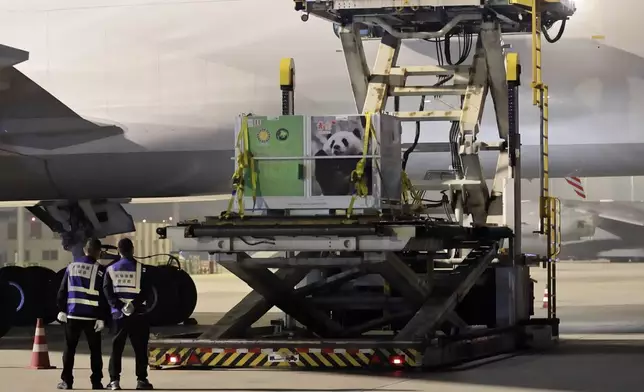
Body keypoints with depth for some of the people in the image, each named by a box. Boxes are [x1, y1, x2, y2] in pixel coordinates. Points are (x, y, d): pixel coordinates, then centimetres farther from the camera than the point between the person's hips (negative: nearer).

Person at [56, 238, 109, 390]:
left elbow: (62, 290, 6)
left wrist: (62, 310, 11)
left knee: (69, 349, 10)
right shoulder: (100, 270, -5)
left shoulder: (72, 266, 5)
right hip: (91, 316, -2)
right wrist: (102, 318, -4)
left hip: (73, 315, 2)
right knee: (95, 350, 6)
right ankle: (96, 382, 3)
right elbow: (102, 296, -6)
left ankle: (66, 380, 7)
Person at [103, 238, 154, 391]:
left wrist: (120, 305, -10)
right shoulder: (140, 268, -2)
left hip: (118, 313, 2)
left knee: (117, 348, 6)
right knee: (140, 348, 4)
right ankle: (141, 380, 2)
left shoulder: (111, 269, 5)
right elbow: (146, 291, -10)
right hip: (137, 314, -2)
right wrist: (134, 304, -15)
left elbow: (107, 292, -3)